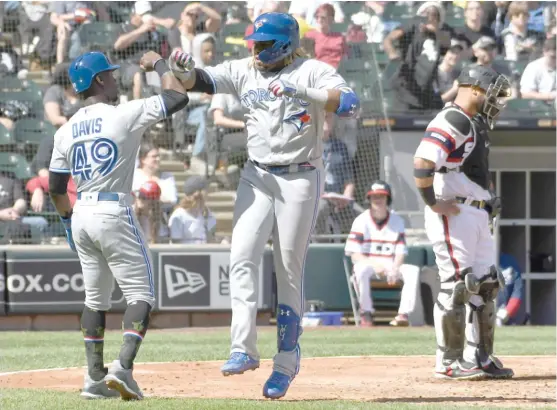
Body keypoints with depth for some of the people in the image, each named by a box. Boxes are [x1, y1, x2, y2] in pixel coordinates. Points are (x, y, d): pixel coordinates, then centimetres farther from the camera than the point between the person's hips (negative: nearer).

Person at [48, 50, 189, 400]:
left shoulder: (66, 130, 9)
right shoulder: (124, 115, -9)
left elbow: (56, 188, 12)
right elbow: (178, 96, -7)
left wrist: (68, 219, 27)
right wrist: (159, 64, 9)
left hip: (82, 215, 7)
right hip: (114, 213, -6)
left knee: (96, 298, 17)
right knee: (141, 293, -3)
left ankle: (95, 378, 15)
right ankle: (123, 367, -20)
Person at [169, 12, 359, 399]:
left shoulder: (314, 72, -8)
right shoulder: (245, 70, 6)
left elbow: (350, 103, -23)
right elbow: (202, 80, -3)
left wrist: (302, 92, -33)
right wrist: (184, 70, -26)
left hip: (301, 179, -4)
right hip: (257, 177, 4)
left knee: (290, 270, 1)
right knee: (242, 258, -12)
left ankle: (287, 361, 10)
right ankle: (244, 349, -16)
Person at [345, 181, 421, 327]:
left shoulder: (397, 221, 7)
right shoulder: (361, 221, -3)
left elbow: (400, 252, 2)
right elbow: (354, 254, -9)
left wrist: (394, 269, -20)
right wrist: (374, 264, -27)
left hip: (391, 266, 3)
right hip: (367, 263, -3)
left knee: (413, 271, -25)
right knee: (361, 269, -38)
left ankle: (403, 313, -31)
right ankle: (366, 313, -26)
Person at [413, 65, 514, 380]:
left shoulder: (476, 124, 18)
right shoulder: (451, 122, -15)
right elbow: (423, 162, -26)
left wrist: (489, 200, 16)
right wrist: (433, 203, -21)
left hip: (479, 215, 10)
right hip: (454, 215, -10)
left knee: (486, 284, 12)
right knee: (458, 285, -9)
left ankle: (479, 357, 19)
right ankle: (449, 362, -4)